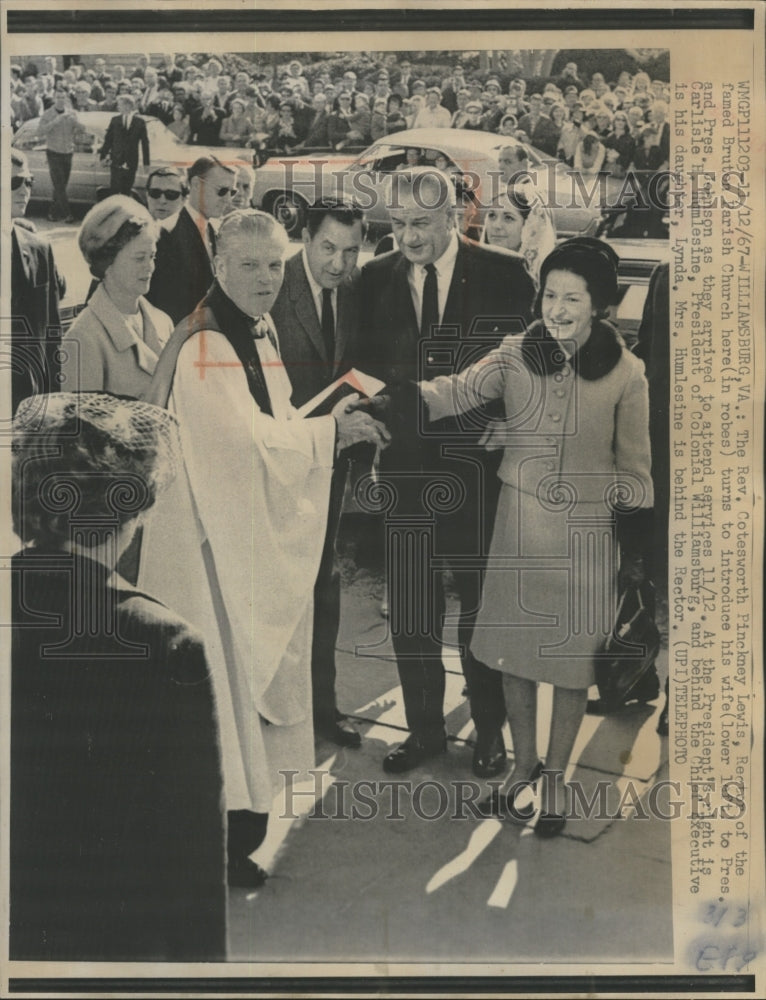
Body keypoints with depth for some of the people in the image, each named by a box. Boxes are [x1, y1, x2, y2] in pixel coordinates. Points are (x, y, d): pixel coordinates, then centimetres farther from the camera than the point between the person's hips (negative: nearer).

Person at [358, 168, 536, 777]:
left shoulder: (505, 274, -4)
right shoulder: (376, 278, 4)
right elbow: (368, 368, 7)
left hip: (479, 467, -2)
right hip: (405, 469, 3)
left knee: (483, 603, 12)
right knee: (409, 606, 11)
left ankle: (490, 728, 32)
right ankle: (424, 728, 31)